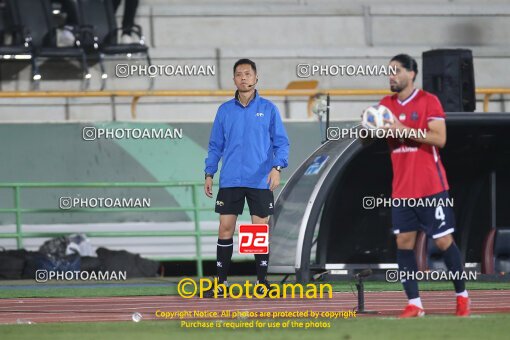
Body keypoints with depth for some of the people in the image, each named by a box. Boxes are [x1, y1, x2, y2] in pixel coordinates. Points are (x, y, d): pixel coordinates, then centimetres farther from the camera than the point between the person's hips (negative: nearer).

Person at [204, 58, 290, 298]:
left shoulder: (268, 109, 2)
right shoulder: (225, 110, 8)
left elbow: (281, 142, 0)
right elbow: (215, 145, 12)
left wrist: (277, 168, -14)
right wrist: (209, 174, 5)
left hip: (260, 181, -2)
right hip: (230, 181, 2)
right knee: (225, 228, 0)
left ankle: (262, 280, 10)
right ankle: (221, 281, 6)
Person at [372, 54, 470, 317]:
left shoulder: (428, 101, -6)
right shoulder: (386, 105, 9)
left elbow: (439, 138, -16)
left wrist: (403, 129, -22)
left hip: (430, 187, -5)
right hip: (402, 189, 5)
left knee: (443, 241, -1)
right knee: (403, 242, -3)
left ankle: (462, 295, 15)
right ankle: (414, 304, -1)